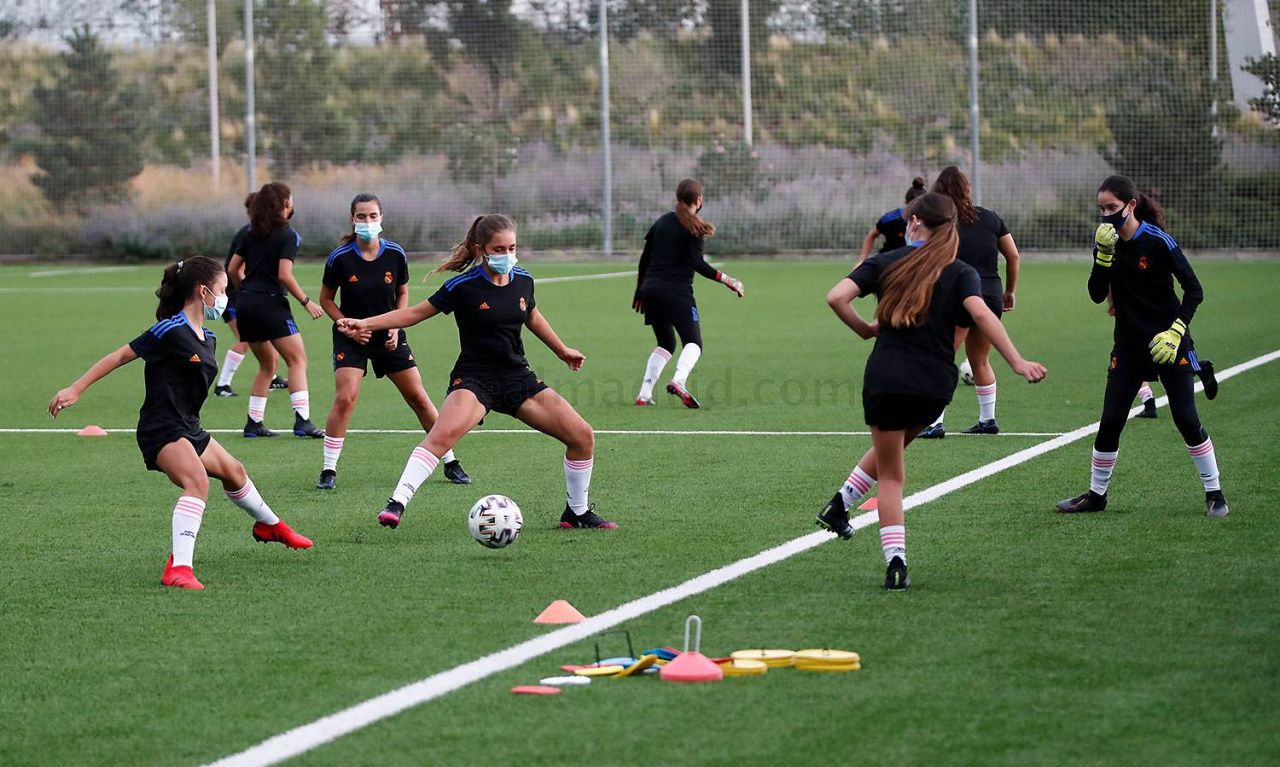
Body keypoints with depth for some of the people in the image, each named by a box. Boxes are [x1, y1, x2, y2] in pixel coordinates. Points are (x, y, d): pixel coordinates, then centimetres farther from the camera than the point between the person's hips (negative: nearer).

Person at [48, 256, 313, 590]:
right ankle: (178, 568, -37)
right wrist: (75, 389, -17)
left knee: (233, 471, 27)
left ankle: (269, 525, 54)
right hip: (161, 430, -10)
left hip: (188, 429, 10)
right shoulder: (171, 331, -16)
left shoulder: (207, 338, 11)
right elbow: (120, 356, -14)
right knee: (197, 480, -31)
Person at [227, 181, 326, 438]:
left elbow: (233, 269, 16)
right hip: (270, 304, -7)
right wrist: (306, 302, -8)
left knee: (267, 364, 19)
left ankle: (254, 422, 14)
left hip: (246, 305, 7)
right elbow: (284, 275, -15)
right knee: (297, 359, -4)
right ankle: (302, 420, -17)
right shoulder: (287, 236, -7)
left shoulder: (252, 234, 14)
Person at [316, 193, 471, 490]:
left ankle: (450, 463, 18)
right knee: (344, 398, -19)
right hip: (351, 338, -2)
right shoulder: (340, 258, -13)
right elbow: (326, 299, 0)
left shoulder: (395, 254, -7)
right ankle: (329, 471, -8)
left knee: (418, 398, 5)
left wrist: (395, 326, -5)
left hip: (388, 335, 2)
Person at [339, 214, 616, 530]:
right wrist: (366, 323, -11)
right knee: (444, 434, -36)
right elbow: (416, 313, -3)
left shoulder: (523, 280, 3)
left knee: (583, 436, -1)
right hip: (475, 379, -6)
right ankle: (397, 503, -36)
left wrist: (562, 350, 36)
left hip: (518, 378, 6)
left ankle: (577, 512, 19)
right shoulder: (464, 287, -12)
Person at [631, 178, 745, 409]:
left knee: (666, 343, 19)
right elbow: (698, 264, -15)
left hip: (651, 289, 6)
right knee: (693, 342, -3)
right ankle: (679, 380, -32)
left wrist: (639, 291, 25)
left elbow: (645, 258, 17)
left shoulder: (661, 221, 15)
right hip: (677, 292, -6)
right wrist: (727, 280, -13)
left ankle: (644, 393, 7)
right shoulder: (694, 227, -4)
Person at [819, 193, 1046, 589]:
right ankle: (841, 504, 24)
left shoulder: (885, 263, 5)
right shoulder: (961, 273, 3)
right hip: (935, 386, 1)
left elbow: (836, 297, -7)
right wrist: (1017, 362, -19)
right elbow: (980, 313, -15)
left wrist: (865, 330, 9)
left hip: (886, 379, -1)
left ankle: (895, 561, -1)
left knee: (890, 476, 10)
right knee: (892, 449, 30)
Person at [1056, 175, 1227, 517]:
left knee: (1186, 419, -8)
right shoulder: (1106, 241, 1)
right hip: (1129, 345, 4)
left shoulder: (1158, 241, -14)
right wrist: (1103, 255, -19)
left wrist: (1175, 332, -20)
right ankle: (1096, 494, 16)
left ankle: (1214, 493, 5)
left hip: (1168, 344, -4)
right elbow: (1097, 295, -5)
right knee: (1110, 422, 2)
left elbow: (1194, 290, -11)